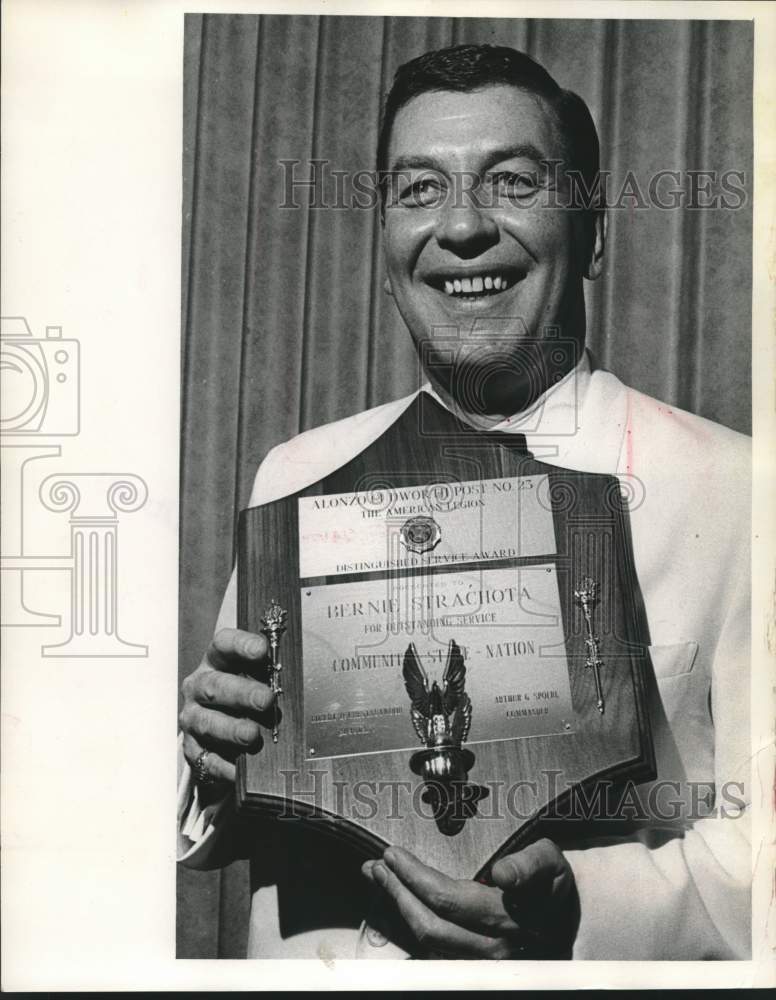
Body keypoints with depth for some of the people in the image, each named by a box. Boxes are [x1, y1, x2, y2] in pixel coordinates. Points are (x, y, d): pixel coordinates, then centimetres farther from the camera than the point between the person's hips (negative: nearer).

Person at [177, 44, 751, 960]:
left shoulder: (732, 489, -10)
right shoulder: (293, 477, 0)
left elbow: (756, 845, -9)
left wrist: (580, 912, -24)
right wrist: (216, 770, -11)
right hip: (312, 956, 3)